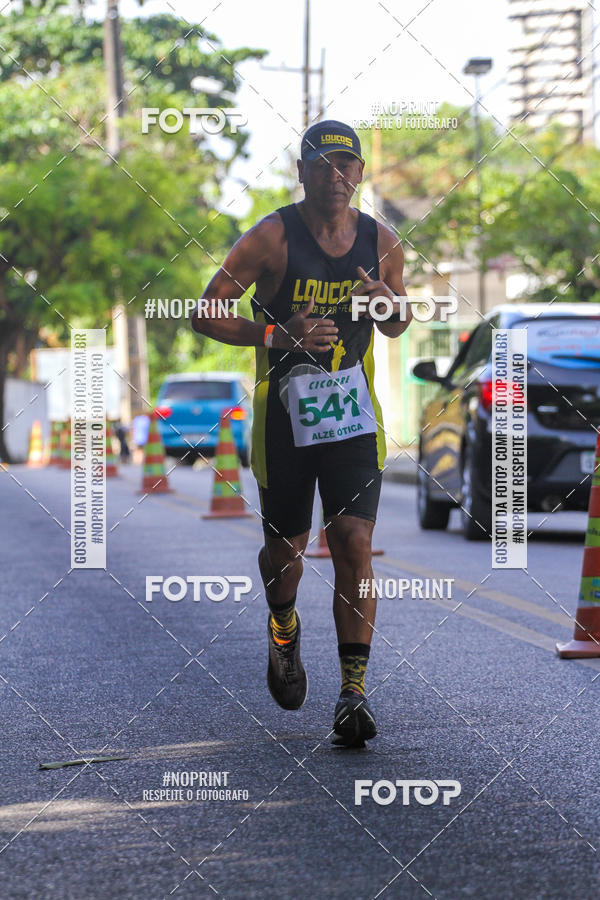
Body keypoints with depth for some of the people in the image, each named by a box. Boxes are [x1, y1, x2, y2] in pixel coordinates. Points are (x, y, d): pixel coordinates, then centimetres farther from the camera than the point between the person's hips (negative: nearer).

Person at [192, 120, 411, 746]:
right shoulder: (271, 237, -9)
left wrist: (389, 304, -8)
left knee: (354, 546, -10)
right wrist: (280, 333, -20)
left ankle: (353, 693, -6)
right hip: (284, 411, -1)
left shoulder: (381, 242, 1)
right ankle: (283, 629, 44)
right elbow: (206, 314, -7)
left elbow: (398, 326, 17)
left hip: (355, 412, 1)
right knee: (286, 547, 9)